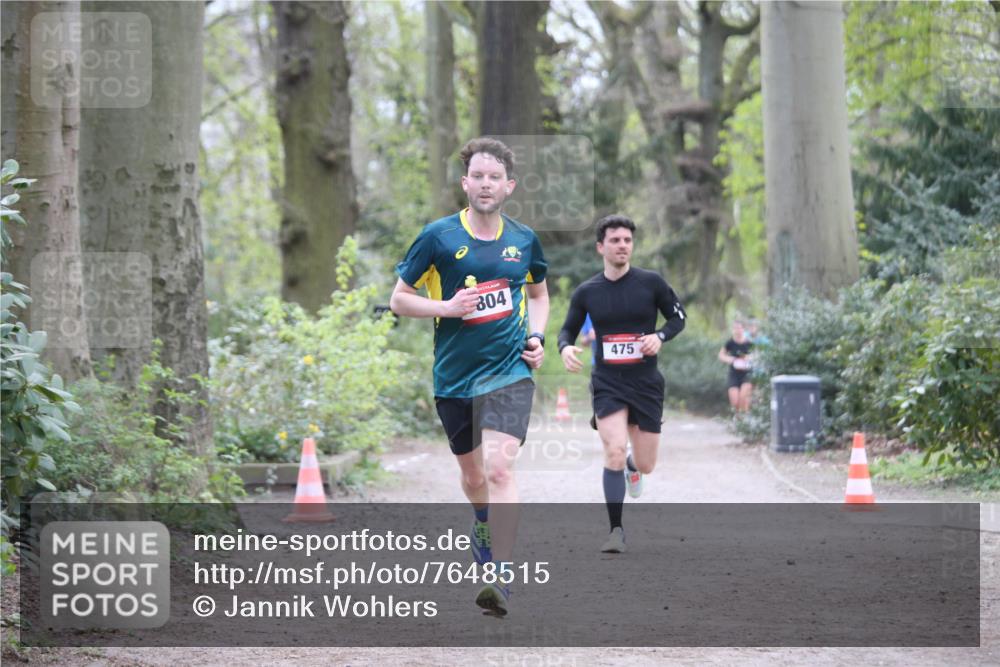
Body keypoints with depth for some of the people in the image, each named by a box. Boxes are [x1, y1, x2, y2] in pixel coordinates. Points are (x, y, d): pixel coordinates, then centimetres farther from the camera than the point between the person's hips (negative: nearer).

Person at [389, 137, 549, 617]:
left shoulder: (524, 240, 4)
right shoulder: (438, 236, -4)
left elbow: (538, 293, 23)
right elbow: (399, 299, 1)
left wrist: (536, 337, 5)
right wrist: (447, 307, -15)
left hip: (509, 372, -1)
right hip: (453, 376, 1)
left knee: (499, 468, -19)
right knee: (473, 476, 15)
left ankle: (501, 580, -21)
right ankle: (484, 526, 50)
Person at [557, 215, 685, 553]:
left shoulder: (651, 282, -3)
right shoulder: (585, 292, 0)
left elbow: (678, 317, 7)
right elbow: (568, 329, 12)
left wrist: (660, 336, -14)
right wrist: (565, 347, -11)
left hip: (646, 383, 1)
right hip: (607, 383, -1)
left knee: (645, 465, 5)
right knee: (614, 452, -21)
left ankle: (632, 466, 46)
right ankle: (616, 531, -10)